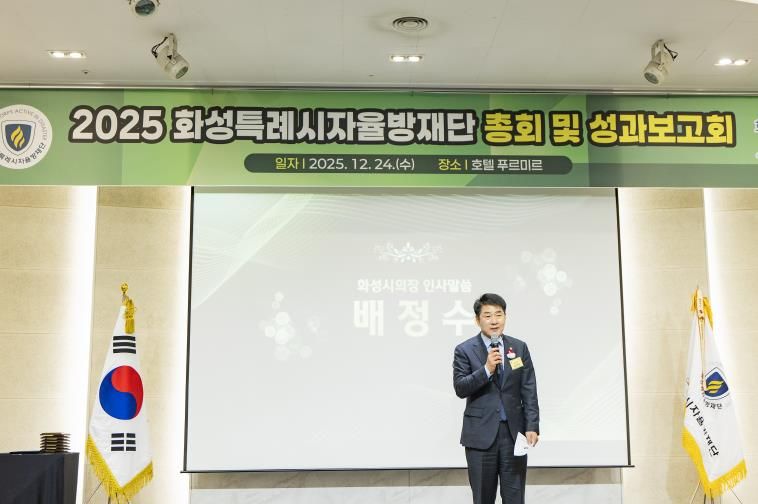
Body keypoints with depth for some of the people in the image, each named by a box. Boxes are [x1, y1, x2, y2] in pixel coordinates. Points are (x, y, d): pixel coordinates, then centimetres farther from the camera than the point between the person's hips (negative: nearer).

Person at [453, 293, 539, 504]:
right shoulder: (465, 350, -1)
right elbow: (460, 388, -10)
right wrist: (486, 370, -21)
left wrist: (532, 427, -4)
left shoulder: (519, 347, 6)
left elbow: (529, 392, 4)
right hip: (481, 433, -2)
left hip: (514, 431, 2)